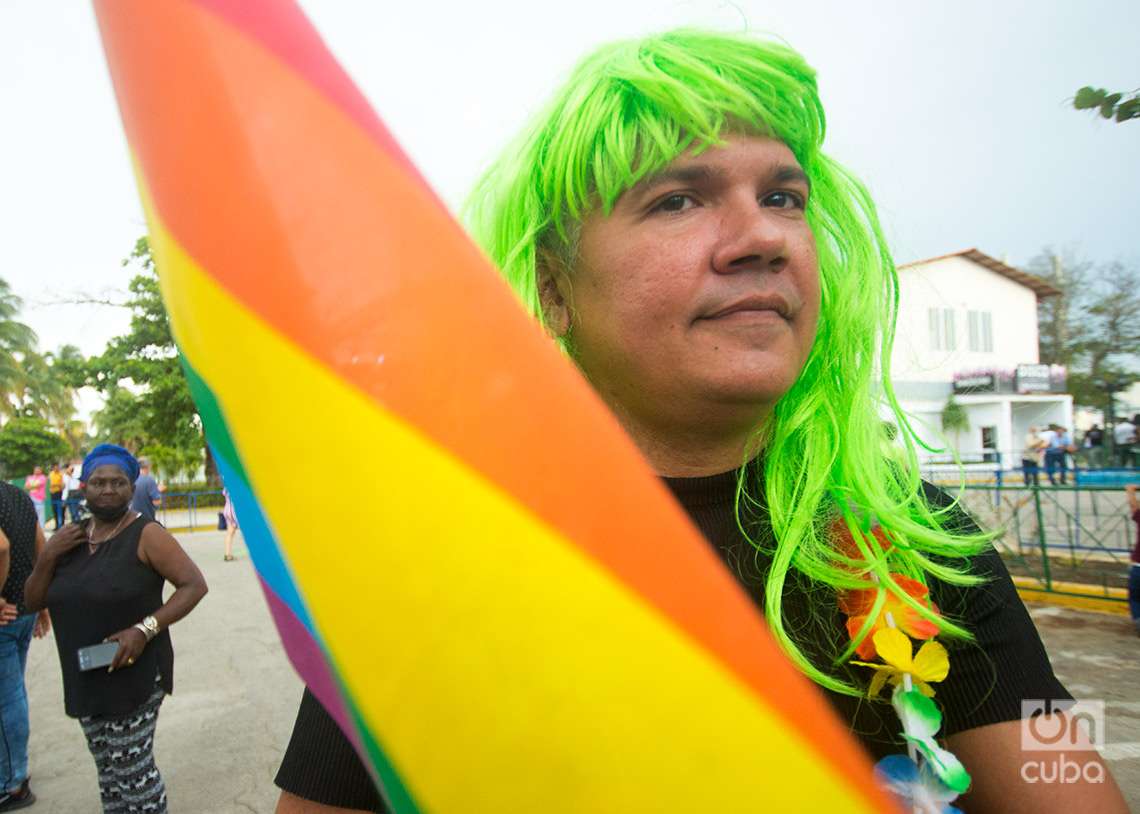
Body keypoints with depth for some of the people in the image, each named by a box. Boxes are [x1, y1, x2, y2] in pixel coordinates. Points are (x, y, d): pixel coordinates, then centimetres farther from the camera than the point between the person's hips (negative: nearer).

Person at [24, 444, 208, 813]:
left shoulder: (145, 534, -12)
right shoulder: (72, 538, 7)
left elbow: (194, 584, -15)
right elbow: (32, 602, 10)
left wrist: (145, 629, -24)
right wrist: (47, 556, -7)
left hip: (135, 674, -6)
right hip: (85, 678, 6)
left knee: (133, 770, -2)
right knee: (109, 769, 18)